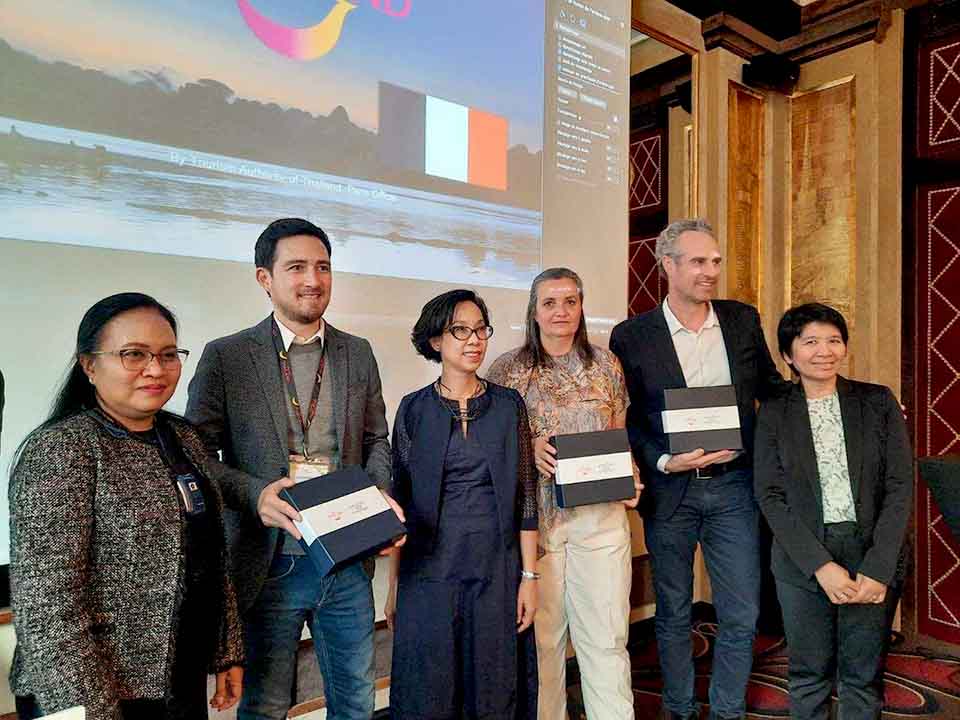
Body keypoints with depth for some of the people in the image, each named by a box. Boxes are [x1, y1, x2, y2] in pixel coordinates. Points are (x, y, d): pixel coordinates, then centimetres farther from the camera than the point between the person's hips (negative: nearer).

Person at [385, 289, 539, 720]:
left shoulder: (509, 405, 0)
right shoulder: (414, 409, -1)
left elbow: (525, 495, 1)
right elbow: (400, 502, 2)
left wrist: (529, 576, -2)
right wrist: (394, 585, 1)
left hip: (497, 568, 1)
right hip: (430, 570, 0)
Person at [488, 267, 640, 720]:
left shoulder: (606, 363, 8)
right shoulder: (506, 368, 0)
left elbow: (620, 438, 15)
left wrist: (629, 479, -3)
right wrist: (529, 448, -14)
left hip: (601, 513, 2)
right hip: (534, 512, -1)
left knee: (607, 635, 4)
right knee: (541, 633, 8)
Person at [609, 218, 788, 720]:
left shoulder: (743, 320, 3)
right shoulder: (631, 336, -6)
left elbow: (772, 390, 13)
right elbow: (624, 419, -2)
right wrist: (664, 462, -15)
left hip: (733, 487, 2)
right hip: (669, 490, -2)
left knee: (741, 616, 9)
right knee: (673, 614, 14)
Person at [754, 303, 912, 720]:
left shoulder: (878, 402, 2)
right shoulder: (774, 413, 1)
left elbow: (901, 486, -2)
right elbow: (770, 495, -4)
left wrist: (878, 568, -11)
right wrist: (820, 565, -13)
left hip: (875, 560, 1)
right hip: (802, 560, 0)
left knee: (863, 678, 11)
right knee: (809, 675, 11)